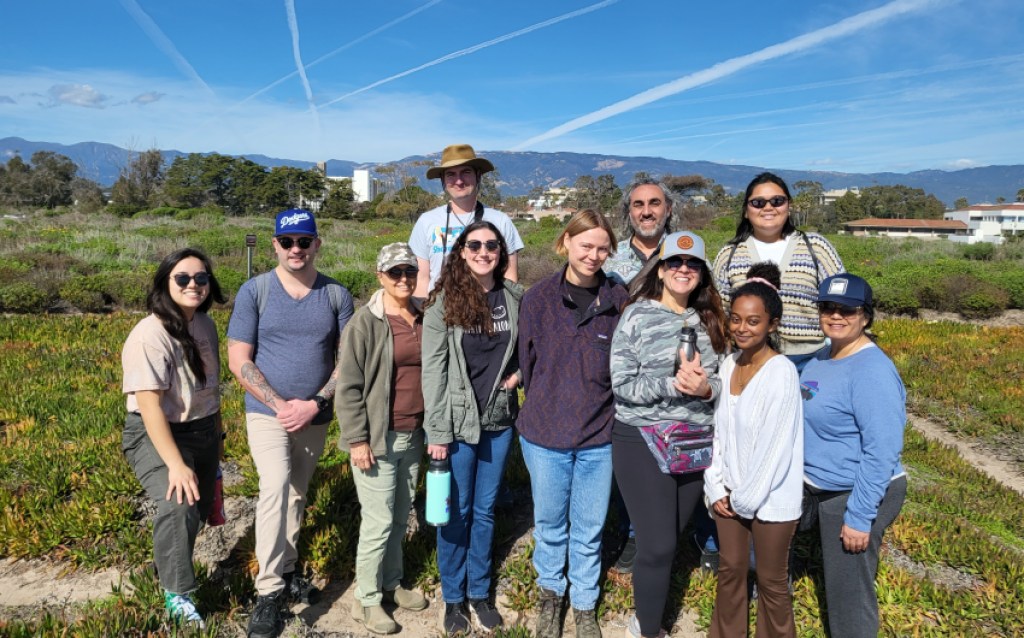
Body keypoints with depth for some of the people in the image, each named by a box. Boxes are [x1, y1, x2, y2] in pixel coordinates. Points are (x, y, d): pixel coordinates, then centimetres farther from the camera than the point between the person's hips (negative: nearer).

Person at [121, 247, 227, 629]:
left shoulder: (206, 325, 0)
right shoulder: (150, 335, -22)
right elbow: (149, 406, -25)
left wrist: (216, 433, 18)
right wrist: (176, 464, -29)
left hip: (202, 432, 7)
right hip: (156, 436, -7)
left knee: (199, 511, 14)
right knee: (179, 507, -25)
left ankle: (171, 570, 41)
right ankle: (176, 596, -4)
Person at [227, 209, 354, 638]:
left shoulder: (337, 295, -1)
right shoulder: (254, 292, -6)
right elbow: (239, 361, -8)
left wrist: (315, 403, -13)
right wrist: (280, 405, -15)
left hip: (316, 418, 3)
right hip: (268, 414, -3)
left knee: (297, 494, 15)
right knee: (275, 488, -20)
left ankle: (287, 571, 32)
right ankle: (269, 592, -12)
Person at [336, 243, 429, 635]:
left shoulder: (424, 319, 5)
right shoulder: (365, 322, -11)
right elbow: (348, 386, -11)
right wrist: (357, 440, -14)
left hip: (413, 437, 6)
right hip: (378, 438, -5)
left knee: (401, 517, 17)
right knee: (379, 521, 1)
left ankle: (391, 584, 35)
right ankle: (366, 600, 19)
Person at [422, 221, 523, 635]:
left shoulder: (515, 298, 0)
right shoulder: (444, 302, -9)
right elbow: (433, 370, -10)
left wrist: (519, 372, -4)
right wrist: (437, 432, -13)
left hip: (499, 421, 3)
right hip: (457, 422, -3)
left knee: (485, 510, 15)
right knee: (455, 511, 10)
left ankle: (479, 592, 32)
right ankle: (453, 596, 28)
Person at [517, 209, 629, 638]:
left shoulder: (618, 300, -5)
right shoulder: (539, 297, -6)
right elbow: (528, 360, 3)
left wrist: (600, 409, 2)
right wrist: (544, 409, 7)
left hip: (599, 436, 0)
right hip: (545, 434, 0)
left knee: (589, 530, 14)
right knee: (549, 523, 18)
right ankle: (550, 595, 42)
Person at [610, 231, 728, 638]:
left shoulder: (708, 321, 8)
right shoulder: (638, 316, -7)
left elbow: (722, 383, 8)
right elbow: (621, 384, -12)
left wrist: (706, 389, -14)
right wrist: (673, 385, -24)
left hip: (696, 443, 5)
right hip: (642, 441, -5)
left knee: (671, 540, 16)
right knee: (658, 546, -2)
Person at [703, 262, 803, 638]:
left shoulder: (782, 373, -20)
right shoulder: (728, 365, -1)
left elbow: (776, 447, -19)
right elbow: (718, 431, 4)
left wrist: (747, 497, -12)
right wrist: (715, 488, 0)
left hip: (771, 497, -6)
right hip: (730, 491, 6)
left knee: (771, 581, 12)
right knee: (730, 569, 20)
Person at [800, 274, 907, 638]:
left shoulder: (873, 371, -22)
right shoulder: (821, 360, 5)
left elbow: (882, 452, -25)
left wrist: (859, 516, -24)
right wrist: (807, 484, 20)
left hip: (857, 496, -9)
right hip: (823, 491, 9)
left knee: (848, 593, 6)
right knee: (834, 580, 24)